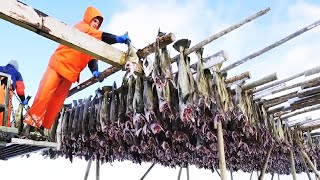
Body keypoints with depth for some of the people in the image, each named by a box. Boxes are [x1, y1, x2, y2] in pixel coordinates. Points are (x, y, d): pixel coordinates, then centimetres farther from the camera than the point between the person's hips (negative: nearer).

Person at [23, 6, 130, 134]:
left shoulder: (93, 41, 15)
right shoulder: (81, 27, -9)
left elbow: (92, 56, 5)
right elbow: (101, 36, -26)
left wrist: (94, 71, -14)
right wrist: (117, 38, -37)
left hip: (71, 73, 7)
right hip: (58, 65, -7)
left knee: (57, 101, 5)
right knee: (44, 94, -9)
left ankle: (43, 128, 10)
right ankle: (31, 124, -4)